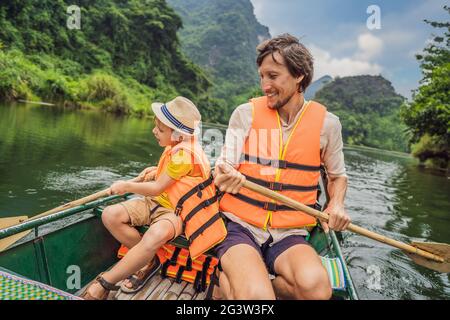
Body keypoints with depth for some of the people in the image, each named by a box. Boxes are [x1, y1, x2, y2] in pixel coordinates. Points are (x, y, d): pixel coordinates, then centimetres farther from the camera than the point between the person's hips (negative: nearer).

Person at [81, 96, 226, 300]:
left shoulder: (183, 154, -22)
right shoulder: (175, 146, 4)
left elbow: (157, 188, -18)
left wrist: (126, 186, -6)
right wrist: (156, 171, 11)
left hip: (174, 211, -9)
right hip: (157, 201, 9)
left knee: (156, 235, -41)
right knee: (110, 215, -13)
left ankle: (103, 285, -24)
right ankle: (149, 261, -1)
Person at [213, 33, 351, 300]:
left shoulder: (326, 123, 2)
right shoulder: (246, 113, -2)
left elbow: (338, 176, 17)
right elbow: (223, 169, -2)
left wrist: (337, 204, -3)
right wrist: (225, 178, -26)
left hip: (289, 234, 2)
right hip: (241, 227, -2)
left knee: (316, 287, -28)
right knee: (257, 295, -28)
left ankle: (239, 285, -1)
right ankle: (230, 279, 7)